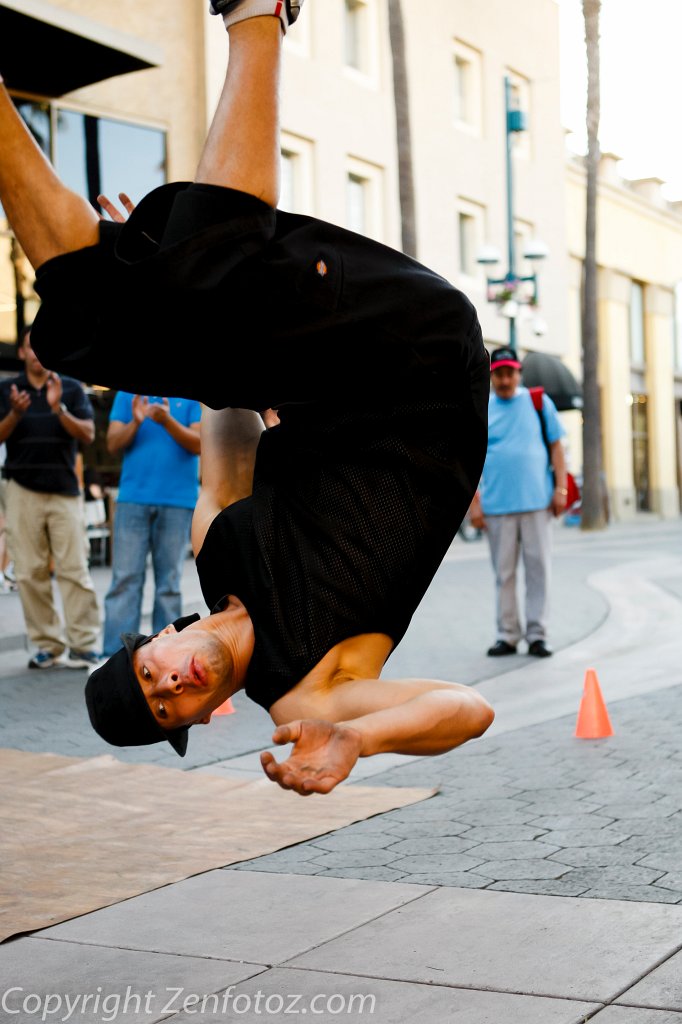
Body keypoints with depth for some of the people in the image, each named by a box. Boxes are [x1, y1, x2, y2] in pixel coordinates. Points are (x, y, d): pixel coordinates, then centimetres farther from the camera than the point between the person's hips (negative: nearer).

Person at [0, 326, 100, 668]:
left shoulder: (72, 389, 6)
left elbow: (88, 434, -4)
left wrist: (59, 409, -19)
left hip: (65, 491, -1)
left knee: (74, 570, -6)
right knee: (30, 573, 0)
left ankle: (84, 645, -4)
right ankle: (47, 645, 7)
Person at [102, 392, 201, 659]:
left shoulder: (193, 399, 5)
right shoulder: (127, 395, 10)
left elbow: (198, 444, -5)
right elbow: (113, 443, 4)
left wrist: (167, 421, -20)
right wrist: (135, 422, -15)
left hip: (177, 499, -1)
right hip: (133, 498, 1)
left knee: (169, 582, 4)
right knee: (125, 579, -3)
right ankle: (114, 655, -4)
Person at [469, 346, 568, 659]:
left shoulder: (539, 402, 8)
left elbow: (556, 446, 8)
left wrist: (560, 488, -1)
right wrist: (474, 502, -1)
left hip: (537, 501, 0)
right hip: (497, 503, 0)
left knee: (538, 568, -1)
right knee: (503, 572, 4)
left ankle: (536, 634, 5)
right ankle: (507, 634, 12)